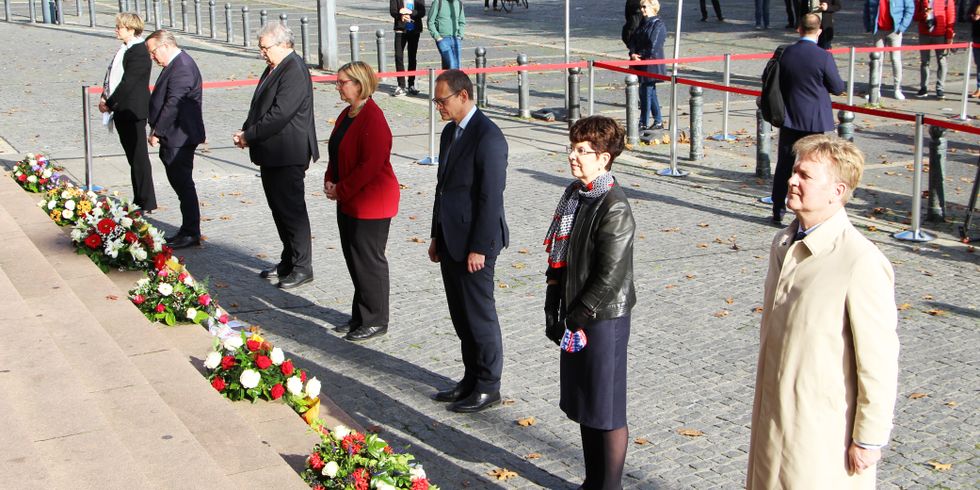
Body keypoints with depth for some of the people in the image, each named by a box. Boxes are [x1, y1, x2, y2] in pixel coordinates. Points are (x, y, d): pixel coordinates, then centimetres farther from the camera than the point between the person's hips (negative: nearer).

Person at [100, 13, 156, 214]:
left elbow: (128, 82, -20)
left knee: (139, 158, -4)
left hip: (133, 113, -10)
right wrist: (105, 98, 3)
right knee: (133, 159, 14)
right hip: (122, 112, 10)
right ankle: (139, 201, 22)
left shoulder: (139, 52, -16)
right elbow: (112, 77, 16)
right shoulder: (125, 50, 14)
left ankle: (146, 203, 2)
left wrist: (109, 103, -14)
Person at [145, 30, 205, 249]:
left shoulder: (182, 67, -18)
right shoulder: (177, 64, 15)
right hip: (174, 137, 11)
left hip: (179, 136, -11)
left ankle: (191, 233, 3)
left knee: (183, 183, -4)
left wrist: (157, 132, -17)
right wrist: (157, 130, 14)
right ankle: (187, 231, 21)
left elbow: (173, 104, -23)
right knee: (179, 182, 14)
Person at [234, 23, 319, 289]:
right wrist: (246, 132, 2)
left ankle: (302, 267, 5)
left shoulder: (295, 71, -18)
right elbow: (260, 107, 17)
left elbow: (279, 114, -23)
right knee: (279, 209, 17)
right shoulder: (274, 68, 14)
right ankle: (288, 261, 28)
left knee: (292, 210, -3)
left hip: (287, 156, -10)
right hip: (272, 155, 10)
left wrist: (250, 136, -15)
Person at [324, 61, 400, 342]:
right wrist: (330, 182, 1)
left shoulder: (373, 119, -20)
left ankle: (375, 321, 13)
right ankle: (360, 317, 27)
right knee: (354, 258, 16)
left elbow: (371, 164, -24)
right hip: (348, 202, 10)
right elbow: (337, 153, 17)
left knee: (369, 261, 0)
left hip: (371, 203, -10)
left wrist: (341, 190, -17)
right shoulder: (347, 114, 10)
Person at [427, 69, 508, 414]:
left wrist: (479, 247, -19)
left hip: (474, 243, -9)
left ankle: (488, 387, 13)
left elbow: (491, 197, -19)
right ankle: (472, 379, 27)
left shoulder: (488, 137, -17)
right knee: (460, 315, 15)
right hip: (451, 240, 9)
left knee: (479, 314, 1)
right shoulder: (450, 132, 12)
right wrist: (437, 236, 18)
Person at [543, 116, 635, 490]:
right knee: (583, 406, 18)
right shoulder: (573, 195, 7)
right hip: (574, 318, 9)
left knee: (608, 412, 4)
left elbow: (610, 277, -20)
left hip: (604, 319, -9)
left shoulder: (615, 209, -19)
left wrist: (577, 318, -15)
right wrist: (554, 311, 7)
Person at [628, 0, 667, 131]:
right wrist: (633, 54, -8)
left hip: (652, 65, -8)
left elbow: (653, 47, -17)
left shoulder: (658, 25, -11)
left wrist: (640, 55, -9)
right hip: (642, 65, 8)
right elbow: (633, 40, 10)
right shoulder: (643, 24, 14)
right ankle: (658, 122, 22)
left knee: (646, 93, -5)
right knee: (651, 93, 13)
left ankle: (644, 124, 1)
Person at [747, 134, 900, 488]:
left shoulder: (861, 263, -21)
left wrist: (869, 439, -12)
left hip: (824, 433, -7)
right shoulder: (783, 245, 5)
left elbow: (879, 360, -17)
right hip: (773, 420, 7)